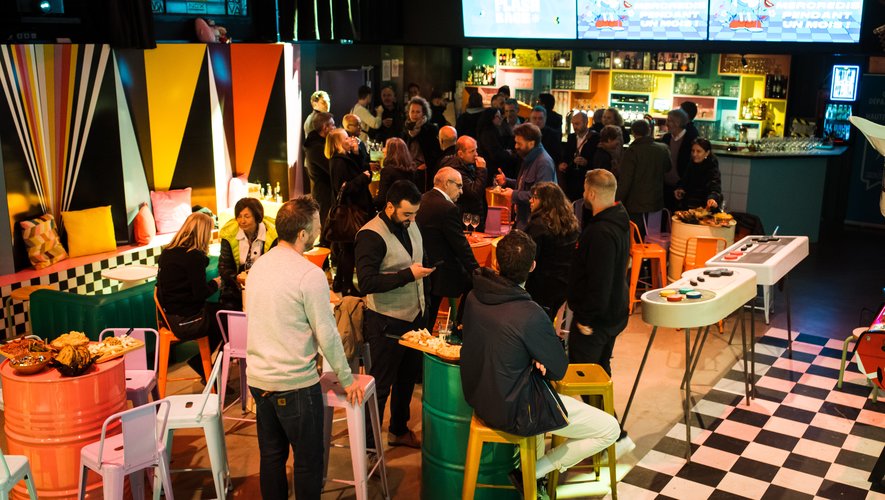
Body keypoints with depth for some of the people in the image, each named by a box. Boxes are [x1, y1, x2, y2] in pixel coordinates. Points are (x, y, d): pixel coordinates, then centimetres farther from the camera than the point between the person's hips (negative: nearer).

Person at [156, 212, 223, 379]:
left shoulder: (167, 252, 7)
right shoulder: (194, 256, -20)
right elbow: (201, 293, -19)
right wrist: (216, 282, 1)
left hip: (171, 315, 9)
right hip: (186, 322, -9)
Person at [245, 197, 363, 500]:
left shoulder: (258, 266, 5)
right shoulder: (309, 274, -17)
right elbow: (327, 335, -15)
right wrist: (347, 380, -5)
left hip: (258, 379, 7)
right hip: (295, 384, -7)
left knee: (271, 455, 18)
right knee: (308, 461, 7)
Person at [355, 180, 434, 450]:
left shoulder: (410, 226, 6)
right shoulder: (371, 235, -19)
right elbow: (366, 283, -27)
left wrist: (423, 306, 15)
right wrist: (409, 274, -29)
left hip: (414, 317, 8)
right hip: (386, 323, -8)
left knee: (408, 377, 20)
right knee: (380, 385, 3)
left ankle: (399, 431, 39)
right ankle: (368, 446, 17)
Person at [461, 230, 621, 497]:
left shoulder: (473, 297, -8)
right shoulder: (530, 314, -28)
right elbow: (559, 370, -15)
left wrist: (534, 358, -3)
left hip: (478, 398, 8)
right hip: (513, 413, -7)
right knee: (610, 429, 3)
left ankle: (534, 462, 30)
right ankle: (532, 473, 4)